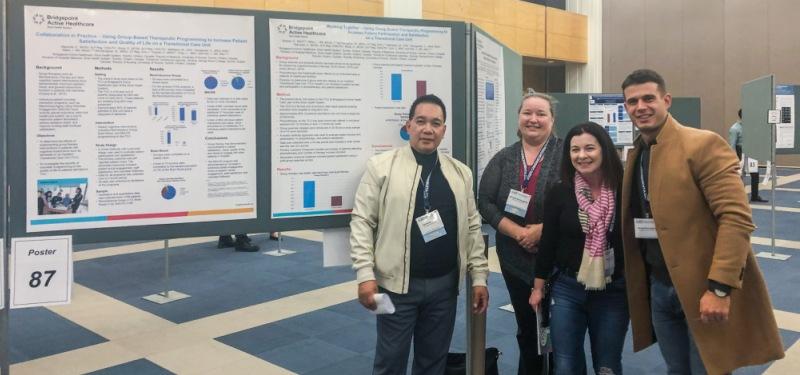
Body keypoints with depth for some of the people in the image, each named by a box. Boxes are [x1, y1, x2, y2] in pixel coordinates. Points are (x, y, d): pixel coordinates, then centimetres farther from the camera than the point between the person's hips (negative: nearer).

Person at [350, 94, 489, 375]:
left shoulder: (460, 172, 7)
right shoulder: (382, 166, -5)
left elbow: (472, 226, 9)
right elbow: (362, 222, -7)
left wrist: (479, 276, 5)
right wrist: (365, 274, -14)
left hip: (445, 284, 4)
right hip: (397, 283, -3)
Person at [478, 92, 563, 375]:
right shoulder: (503, 158, 5)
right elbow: (485, 202, -3)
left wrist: (542, 230, -19)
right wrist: (518, 232, -15)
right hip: (516, 258, 3)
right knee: (526, 328, 18)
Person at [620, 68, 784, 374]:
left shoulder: (703, 145, -13)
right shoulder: (634, 154, 9)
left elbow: (737, 218, -20)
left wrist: (720, 288, -25)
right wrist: (638, 284, 12)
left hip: (705, 290, -6)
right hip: (658, 288, 7)